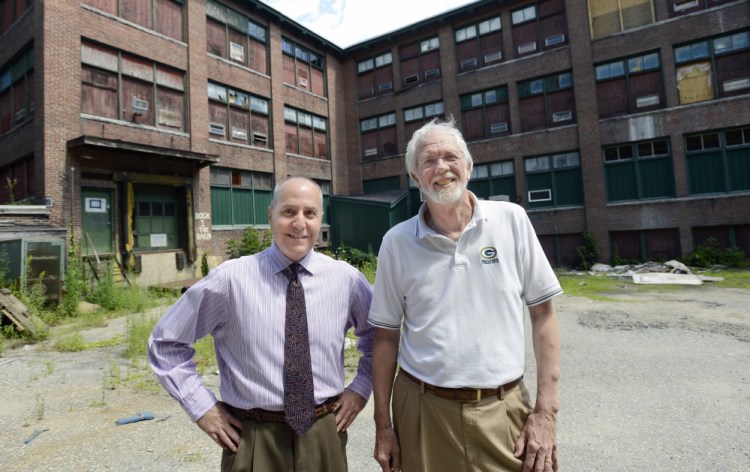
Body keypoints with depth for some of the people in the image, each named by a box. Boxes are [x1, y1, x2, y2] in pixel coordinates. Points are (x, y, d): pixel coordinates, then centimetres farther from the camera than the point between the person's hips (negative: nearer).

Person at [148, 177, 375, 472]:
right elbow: (165, 342, 0)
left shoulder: (346, 278, -5)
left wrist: (361, 387, 2)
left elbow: (379, 334, 12)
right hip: (253, 440, -1)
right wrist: (202, 407, -3)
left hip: (324, 438, 2)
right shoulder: (231, 279, -12)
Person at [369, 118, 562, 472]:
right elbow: (386, 335, 0)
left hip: (504, 408, 0)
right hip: (421, 409, 1)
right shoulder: (397, 242, -5)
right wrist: (382, 424, 2)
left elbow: (543, 313, -1)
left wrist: (546, 409, -4)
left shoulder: (511, 220, -5)